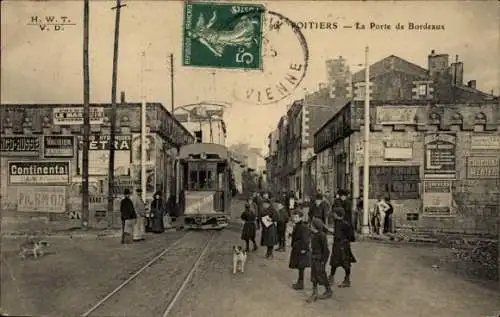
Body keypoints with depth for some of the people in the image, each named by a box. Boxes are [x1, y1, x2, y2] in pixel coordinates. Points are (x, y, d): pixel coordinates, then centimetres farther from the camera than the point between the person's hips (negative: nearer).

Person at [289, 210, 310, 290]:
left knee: (301, 267, 0)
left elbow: (305, 239, -23)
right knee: (299, 266, 17)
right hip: (296, 249, 9)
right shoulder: (297, 226, 8)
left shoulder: (303, 227, -21)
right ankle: (299, 282, 28)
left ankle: (301, 284, 10)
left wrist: (303, 248, -22)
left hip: (301, 250, -9)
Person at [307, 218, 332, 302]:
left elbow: (325, 249, -17)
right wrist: (312, 256, 14)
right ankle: (314, 294, 15)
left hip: (320, 258, -8)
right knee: (314, 275, 9)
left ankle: (329, 291, 24)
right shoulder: (313, 234, 4)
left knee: (321, 274, 4)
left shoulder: (322, 235, -19)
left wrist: (323, 261, -16)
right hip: (313, 257, 8)